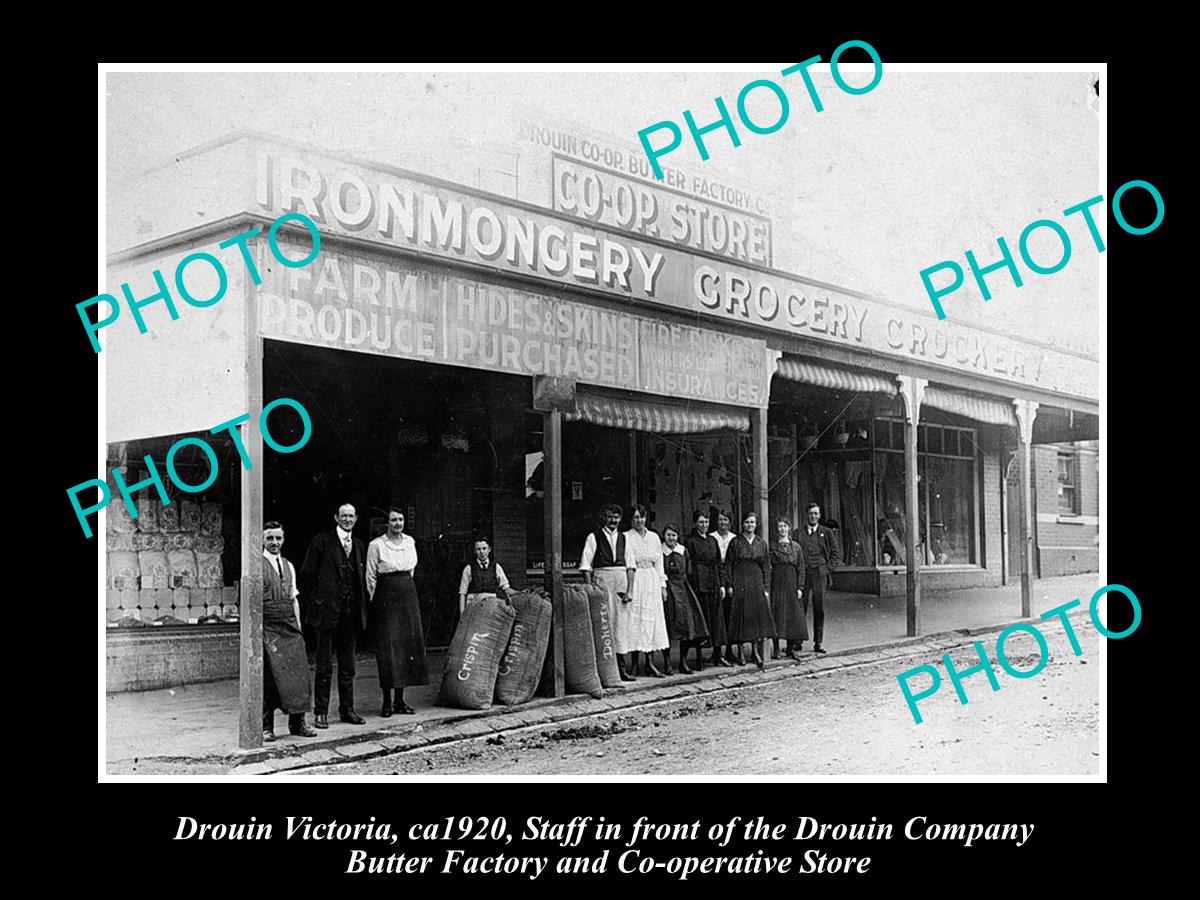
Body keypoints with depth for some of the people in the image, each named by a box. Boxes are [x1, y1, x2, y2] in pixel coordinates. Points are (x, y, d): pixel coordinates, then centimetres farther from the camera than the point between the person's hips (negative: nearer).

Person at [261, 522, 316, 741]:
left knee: (298, 672, 1)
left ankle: (297, 723, 10)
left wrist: (298, 625, 13)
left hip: (289, 624, 5)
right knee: (268, 675, -5)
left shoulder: (288, 566, 16)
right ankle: (266, 726, 4)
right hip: (267, 625, -5)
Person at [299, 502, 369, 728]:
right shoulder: (321, 542, -2)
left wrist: (362, 606, 8)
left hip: (351, 613, 5)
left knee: (348, 664, 11)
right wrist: (311, 605, -5)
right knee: (324, 665, 0)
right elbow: (307, 574, -2)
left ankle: (347, 709, 19)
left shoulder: (358, 545, 15)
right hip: (327, 610, -5)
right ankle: (321, 712, 5)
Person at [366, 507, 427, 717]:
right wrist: (376, 600, 2)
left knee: (409, 643, 4)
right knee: (387, 647, -6)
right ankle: (386, 702, 1)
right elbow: (371, 577, -1)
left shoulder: (409, 541, 9)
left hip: (408, 595, 5)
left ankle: (400, 700, 12)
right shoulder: (376, 545, -6)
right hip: (386, 598, -5)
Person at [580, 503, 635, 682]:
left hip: (621, 582, 4)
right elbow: (585, 566, -1)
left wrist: (628, 590, -1)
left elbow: (629, 566, 9)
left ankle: (620, 667, 8)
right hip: (601, 581, -4)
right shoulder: (594, 537, 3)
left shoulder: (623, 538, 14)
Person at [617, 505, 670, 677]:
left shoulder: (654, 537, 12)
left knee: (652, 620, 1)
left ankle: (650, 663, 3)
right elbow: (629, 563, -13)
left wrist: (663, 585, 7)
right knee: (633, 620, -4)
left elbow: (659, 563, 13)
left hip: (652, 581, 4)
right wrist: (629, 588, -21)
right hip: (634, 580, -4)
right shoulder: (626, 537, -2)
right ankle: (633, 661, 3)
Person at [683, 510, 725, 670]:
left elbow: (718, 562, 17)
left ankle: (717, 655, 9)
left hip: (713, 583, 5)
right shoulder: (690, 541, -1)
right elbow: (688, 565, -6)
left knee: (716, 617, 3)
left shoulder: (713, 540, 17)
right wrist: (693, 583, -14)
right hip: (699, 583, -5)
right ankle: (699, 657, 0)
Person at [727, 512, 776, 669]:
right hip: (740, 583, -2)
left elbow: (766, 567, 8)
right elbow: (729, 565, 0)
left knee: (758, 616, -4)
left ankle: (756, 652, 0)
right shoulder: (735, 542, 1)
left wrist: (766, 588, 1)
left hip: (757, 583, 2)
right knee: (741, 616, -1)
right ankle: (740, 652, 8)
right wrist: (730, 585, -8)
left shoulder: (761, 543, 9)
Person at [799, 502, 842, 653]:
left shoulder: (826, 533, 10)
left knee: (819, 609, 2)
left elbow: (836, 554, 12)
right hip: (802, 574, -1)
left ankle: (818, 642, 8)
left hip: (820, 574, 1)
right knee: (800, 608, -5)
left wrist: (827, 568, 2)